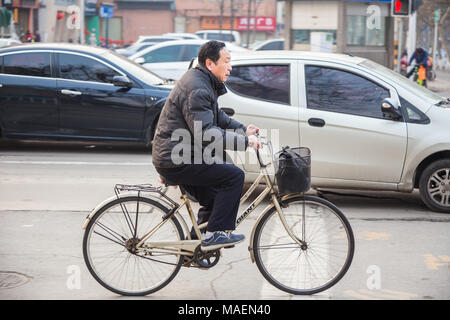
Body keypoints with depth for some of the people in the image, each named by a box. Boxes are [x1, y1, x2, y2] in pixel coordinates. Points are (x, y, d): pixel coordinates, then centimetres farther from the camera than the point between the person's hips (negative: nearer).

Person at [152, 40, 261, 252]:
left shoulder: (204, 83, 15)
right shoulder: (196, 89, -20)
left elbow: (218, 117, 25)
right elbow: (206, 133, -27)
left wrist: (243, 130, 10)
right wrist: (244, 141, -26)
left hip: (172, 157, 11)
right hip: (175, 161, -11)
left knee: (214, 198, 20)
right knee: (234, 176, -14)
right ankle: (214, 234, -11)